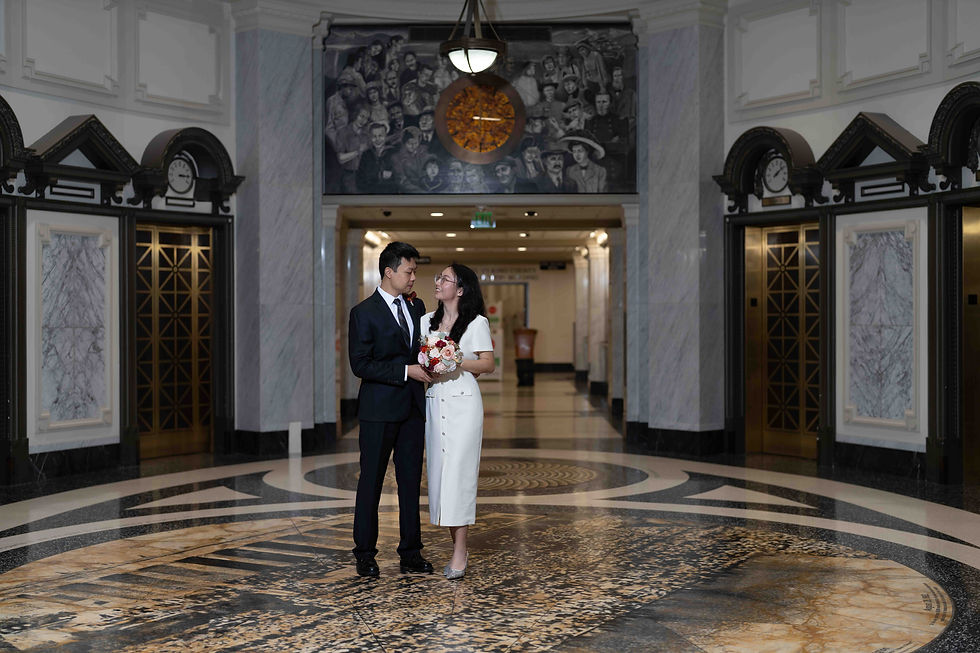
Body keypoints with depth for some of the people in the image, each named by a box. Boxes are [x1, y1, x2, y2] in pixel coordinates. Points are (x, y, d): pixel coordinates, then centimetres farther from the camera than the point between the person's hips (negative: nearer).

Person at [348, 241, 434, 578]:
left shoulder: (417, 306, 10)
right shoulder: (364, 312, -8)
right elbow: (360, 365, -13)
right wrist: (405, 371, -18)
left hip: (413, 408, 6)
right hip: (379, 410, -5)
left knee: (411, 481, 9)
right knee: (371, 482, 4)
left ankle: (411, 553, 19)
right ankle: (365, 554, 15)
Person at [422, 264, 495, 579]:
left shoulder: (476, 322, -1)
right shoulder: (427, 321, 14)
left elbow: (487, 364, -4)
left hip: (463, 402, -5)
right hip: (433, 402, 5)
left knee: (459, 471, -8)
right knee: (438, 470, 3)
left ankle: (459, 552, -3)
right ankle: (455, 543, 13)